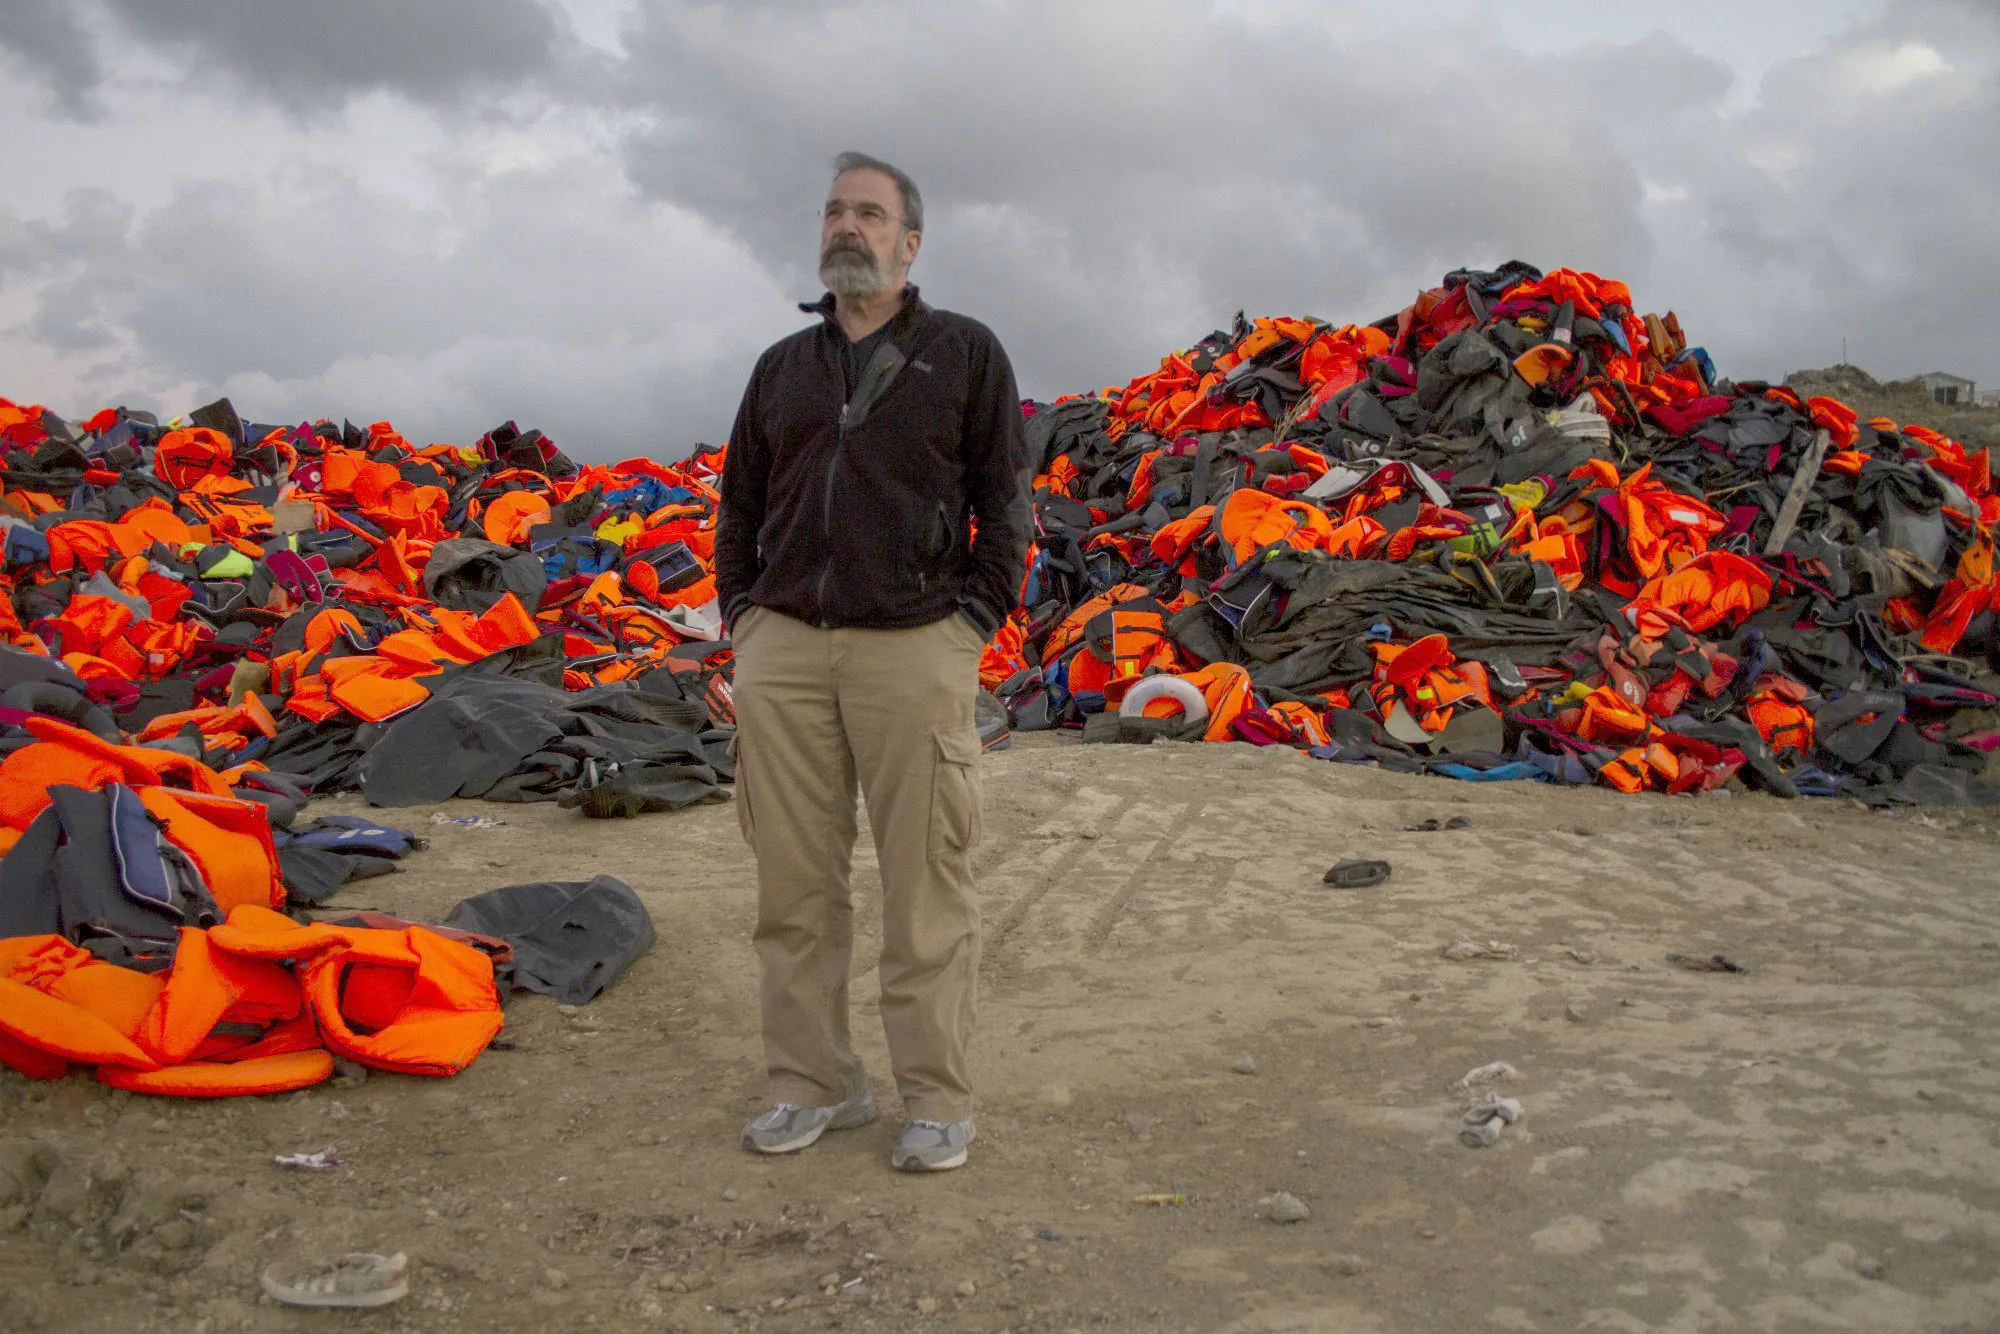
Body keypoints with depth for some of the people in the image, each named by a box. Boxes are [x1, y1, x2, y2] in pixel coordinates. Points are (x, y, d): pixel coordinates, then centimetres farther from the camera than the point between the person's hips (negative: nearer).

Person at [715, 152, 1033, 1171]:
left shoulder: (964, 352, 7)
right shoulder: (782, 366, 18)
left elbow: (1004, 500, 4)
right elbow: (741, 503, 22)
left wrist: (976, 619, -5)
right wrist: (740, 611, 11)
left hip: (914, 647, -4)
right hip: (782, 648, 4)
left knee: (925, 888, -1)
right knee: (793, 881, 6)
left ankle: (938, 1101, 10)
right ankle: (812, 1084, 19)